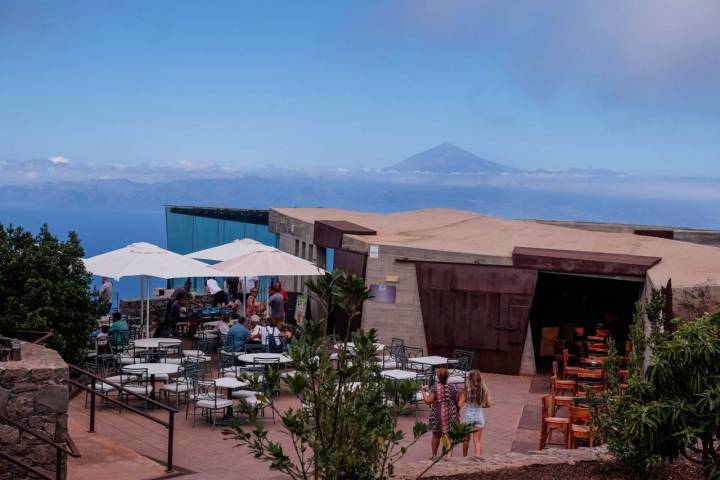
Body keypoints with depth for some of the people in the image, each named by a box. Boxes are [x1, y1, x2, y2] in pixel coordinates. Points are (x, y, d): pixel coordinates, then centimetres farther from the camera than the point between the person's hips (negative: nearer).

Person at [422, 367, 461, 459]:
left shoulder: (434, 388, -13)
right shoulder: (453, 387, -4)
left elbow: (428, 401, -21)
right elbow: (457, 403, 1)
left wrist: (424, 391, -6)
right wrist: (456, 413, 19)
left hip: (437, 414, -1)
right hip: (450, 414, 1)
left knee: (436, 435, 14)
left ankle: (434, 455, 23)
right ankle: (449, 454, 4)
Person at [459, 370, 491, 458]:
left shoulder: (466, 390, -12)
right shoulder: (484, 390, -6)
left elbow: (460, 403, -14)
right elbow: (488, 405, 1)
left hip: (467, 415, -1)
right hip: (479, 416, 1)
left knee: (466, 439, 18)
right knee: (477, 441, 6)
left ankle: (464, 457, 34)